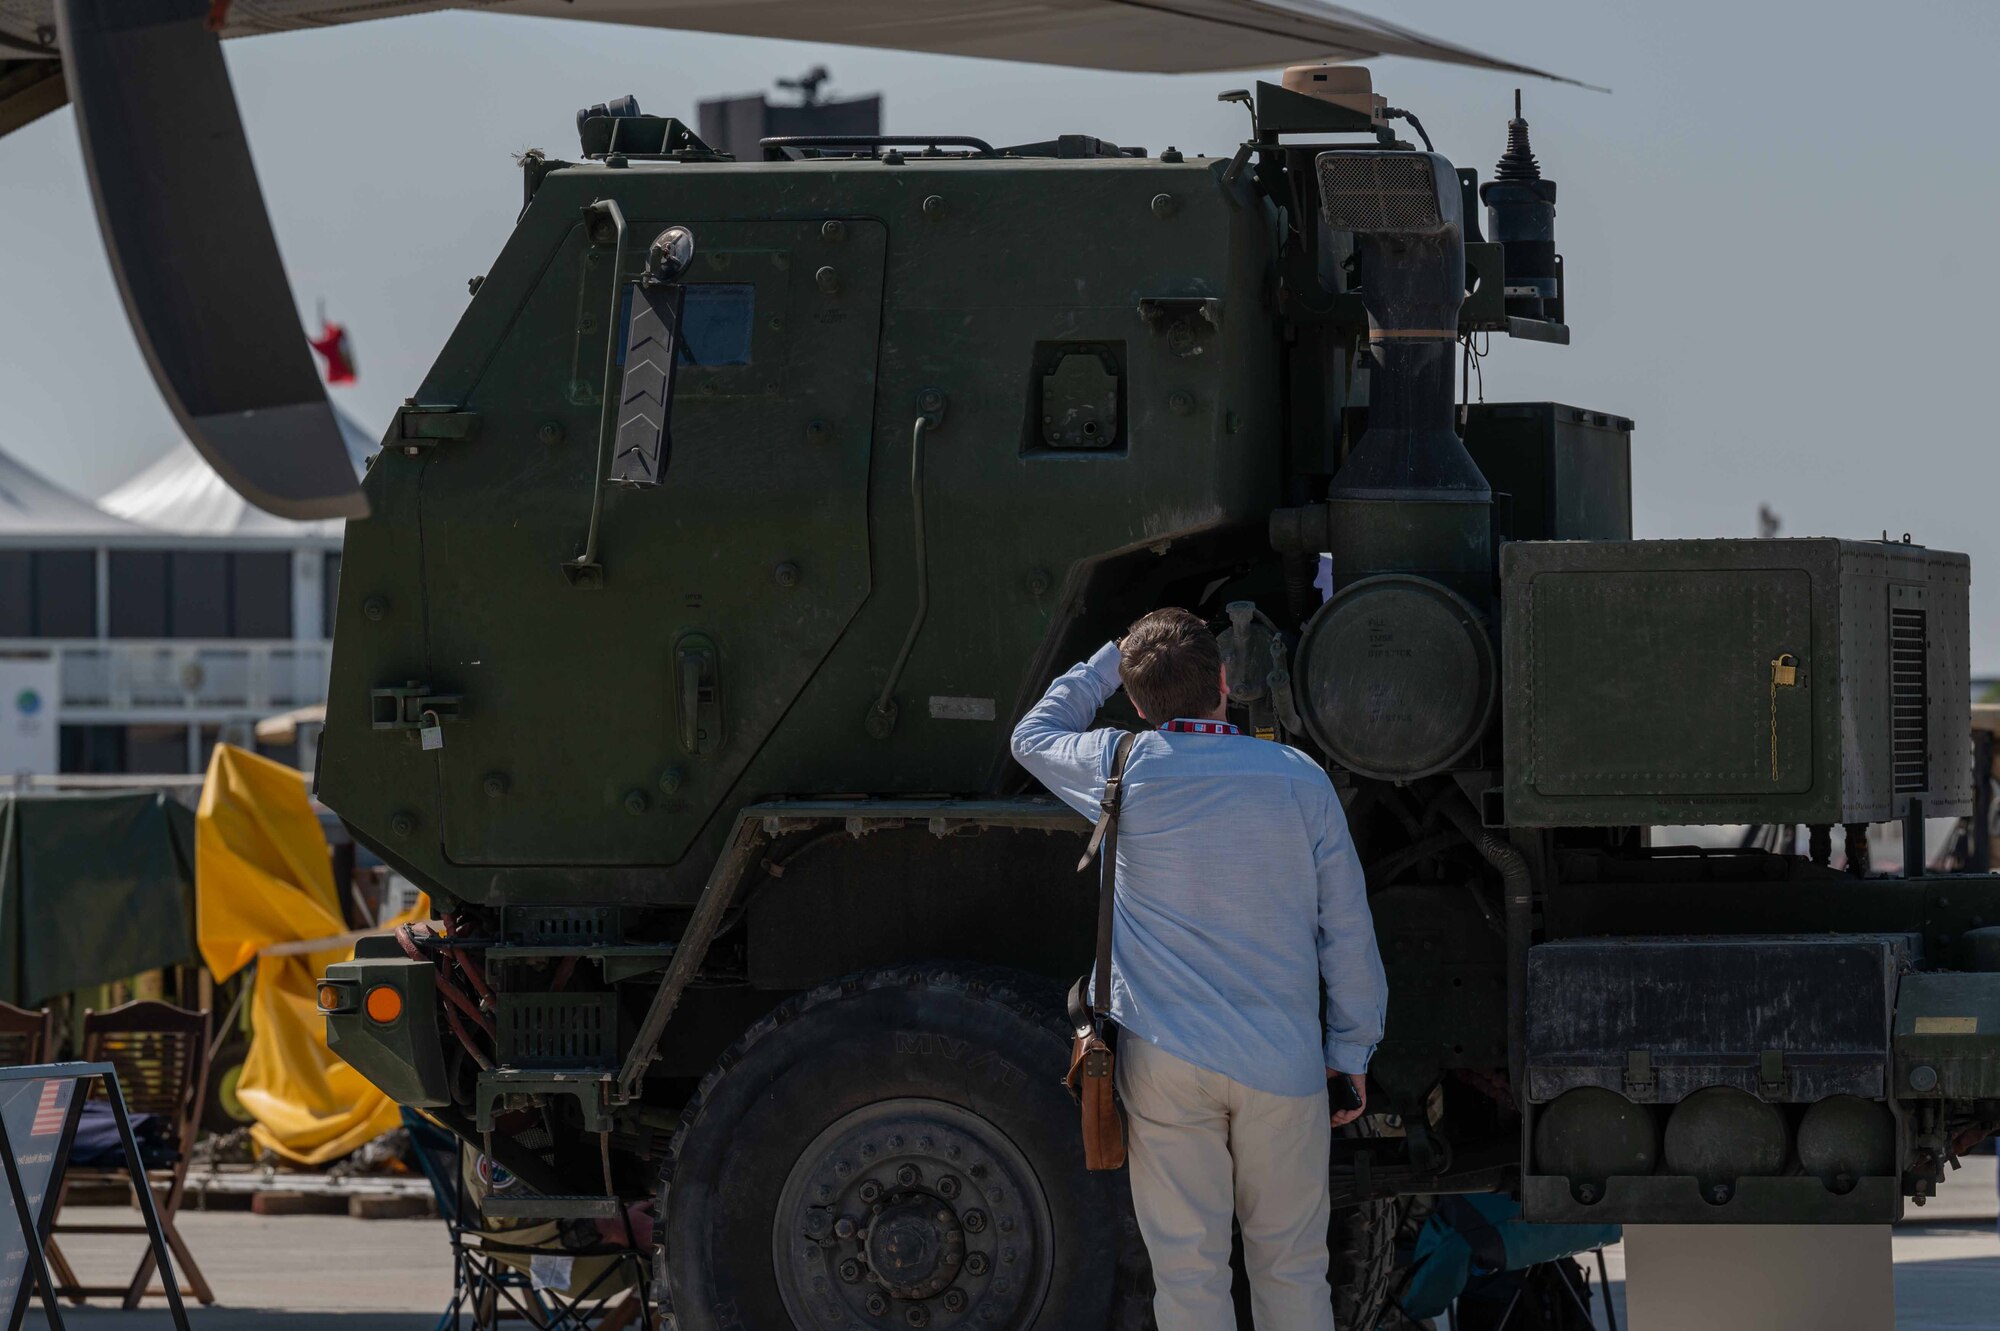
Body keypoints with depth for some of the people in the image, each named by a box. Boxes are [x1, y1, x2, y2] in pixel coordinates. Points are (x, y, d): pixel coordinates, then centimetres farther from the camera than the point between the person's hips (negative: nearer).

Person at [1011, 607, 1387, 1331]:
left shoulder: (1123, 769, -3)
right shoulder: (1300, 778, -1)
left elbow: (1033, 735, 20)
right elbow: (1347, 930, 3)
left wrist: (1110, 660, 28)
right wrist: (1352, 1051, 12)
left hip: (1164, 1062, -1)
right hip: (1283, 1065, 1)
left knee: (1188, 1271, 3)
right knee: (1290, 1268, 10)